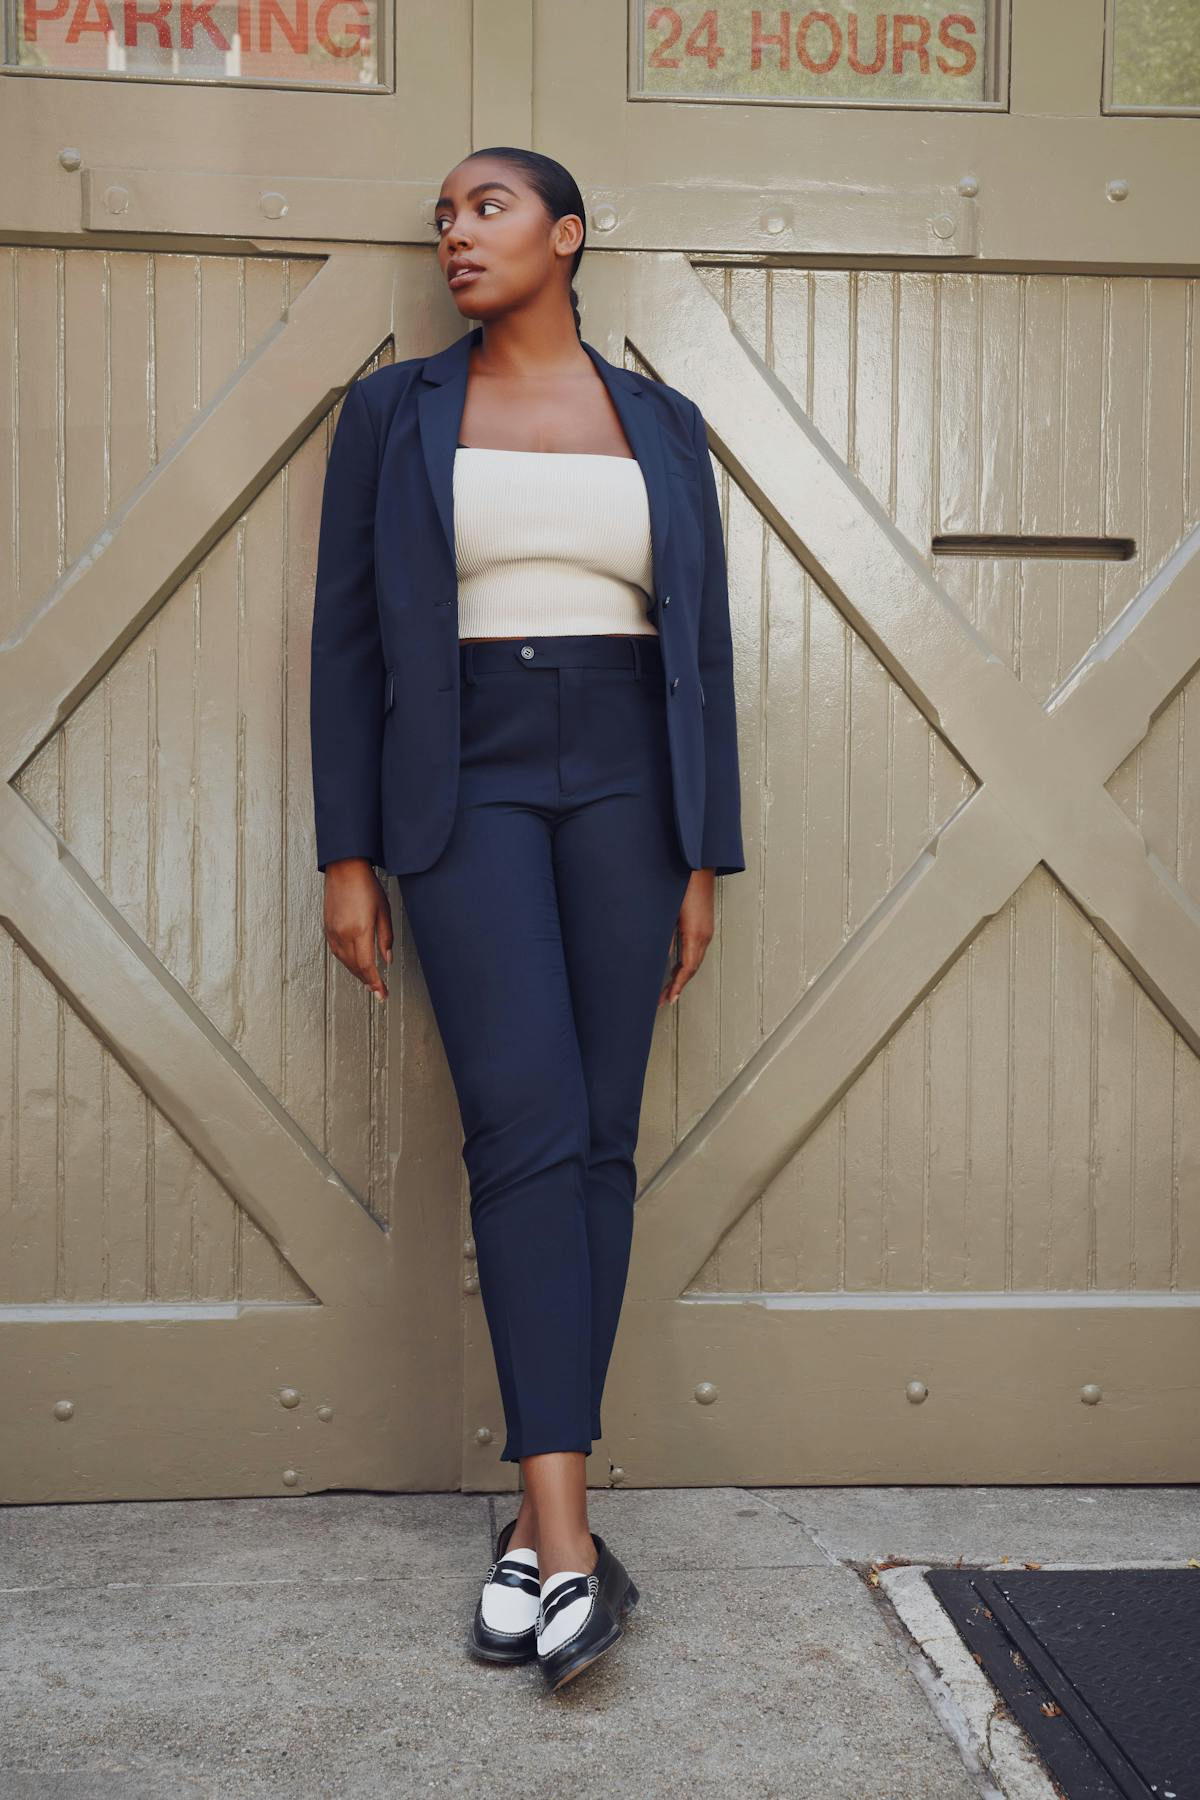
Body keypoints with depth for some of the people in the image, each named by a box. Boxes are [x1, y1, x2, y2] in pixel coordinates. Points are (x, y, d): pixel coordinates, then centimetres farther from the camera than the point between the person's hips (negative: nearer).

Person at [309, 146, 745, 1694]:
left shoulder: (661, 425, 12)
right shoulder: (394, 413, 9)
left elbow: (702, 648, 11)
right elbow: (349, 636, 6)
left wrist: (703, 855, 5)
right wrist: (349, 853, -1)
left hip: (625, 785, 2)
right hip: (465, 789, -2)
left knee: (601, 1140, -1)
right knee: (526, 1127, -15)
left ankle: (537, 1518, 7)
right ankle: (565, 1534, -14)